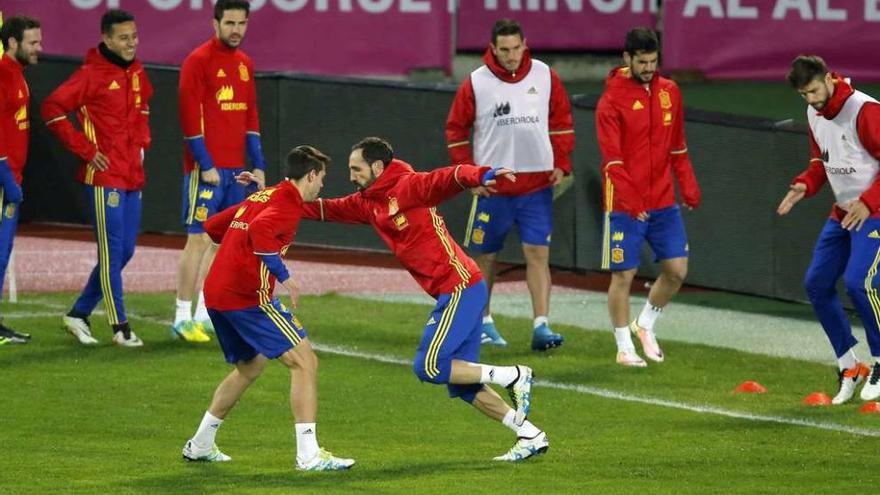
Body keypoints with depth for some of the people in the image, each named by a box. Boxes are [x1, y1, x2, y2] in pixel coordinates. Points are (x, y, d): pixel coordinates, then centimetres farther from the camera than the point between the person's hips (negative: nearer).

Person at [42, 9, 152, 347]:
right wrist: (86, 150, -13)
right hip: (104, 177, -8)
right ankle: (120, 327, 2)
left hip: (133, 177, 8)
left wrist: (142, 141, 13)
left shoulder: (137, 74, 11)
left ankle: (79, 313, 21)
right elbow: (52, 109, -14)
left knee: (124, 251, 11)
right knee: (112, 252, -3)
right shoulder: (92, 75, -12)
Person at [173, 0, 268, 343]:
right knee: (199, 238, -8)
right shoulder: (198, 61, -9)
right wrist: (206, 165, -16)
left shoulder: (245, 63, 14)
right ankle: (183, 318, -5)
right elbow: (190, 116, -13)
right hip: (206, 169, -7)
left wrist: (258, 165, 12)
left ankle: (204, 312, 15)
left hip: (235, 169, 7)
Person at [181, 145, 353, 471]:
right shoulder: (288, 202, -8)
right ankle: (309, 455, -14)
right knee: (304, 360, -8)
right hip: (248, 295, -10)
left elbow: (212, 226, 27)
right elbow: (260, 230, -29)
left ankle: (200, 445, 34)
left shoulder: (259, 197, 20)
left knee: (250, 366, 28)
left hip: (215, 293, 10)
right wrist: (283, 276, -27)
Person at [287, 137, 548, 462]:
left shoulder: (408, 186, -11)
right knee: (460, 384, 9)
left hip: (459, 287, -9)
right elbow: (325, 210, 23)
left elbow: (449, 178, -26)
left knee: (429, 367, -12)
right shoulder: (368, 203, 14)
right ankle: (530, 436, 12)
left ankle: (513, 377, -2)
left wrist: (481, 176, -47)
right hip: (452, 292, 9)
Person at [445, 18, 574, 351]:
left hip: (537, 184, 1)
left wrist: (561, 163, 2)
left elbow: (562, 120, 11)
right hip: (492, 187, -1)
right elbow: (456, 129, 4)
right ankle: (482, 321, 23)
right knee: (486, 255, 8)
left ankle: (541, 327, -10)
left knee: (539, 254, -7)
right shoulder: (476, 83, -4)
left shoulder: (545, 77, 2)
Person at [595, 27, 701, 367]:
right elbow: (612, 158, -16)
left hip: (663, 202, 5)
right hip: (625, 206, -5)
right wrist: (629, 200, -26)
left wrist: (688, 185, 7)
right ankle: (624, 348, 11)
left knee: (676, 270, 4)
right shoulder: (612, 100, -10)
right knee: (623, 274, 0)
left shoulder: (669, 92, 7)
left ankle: (645, 325, 26)